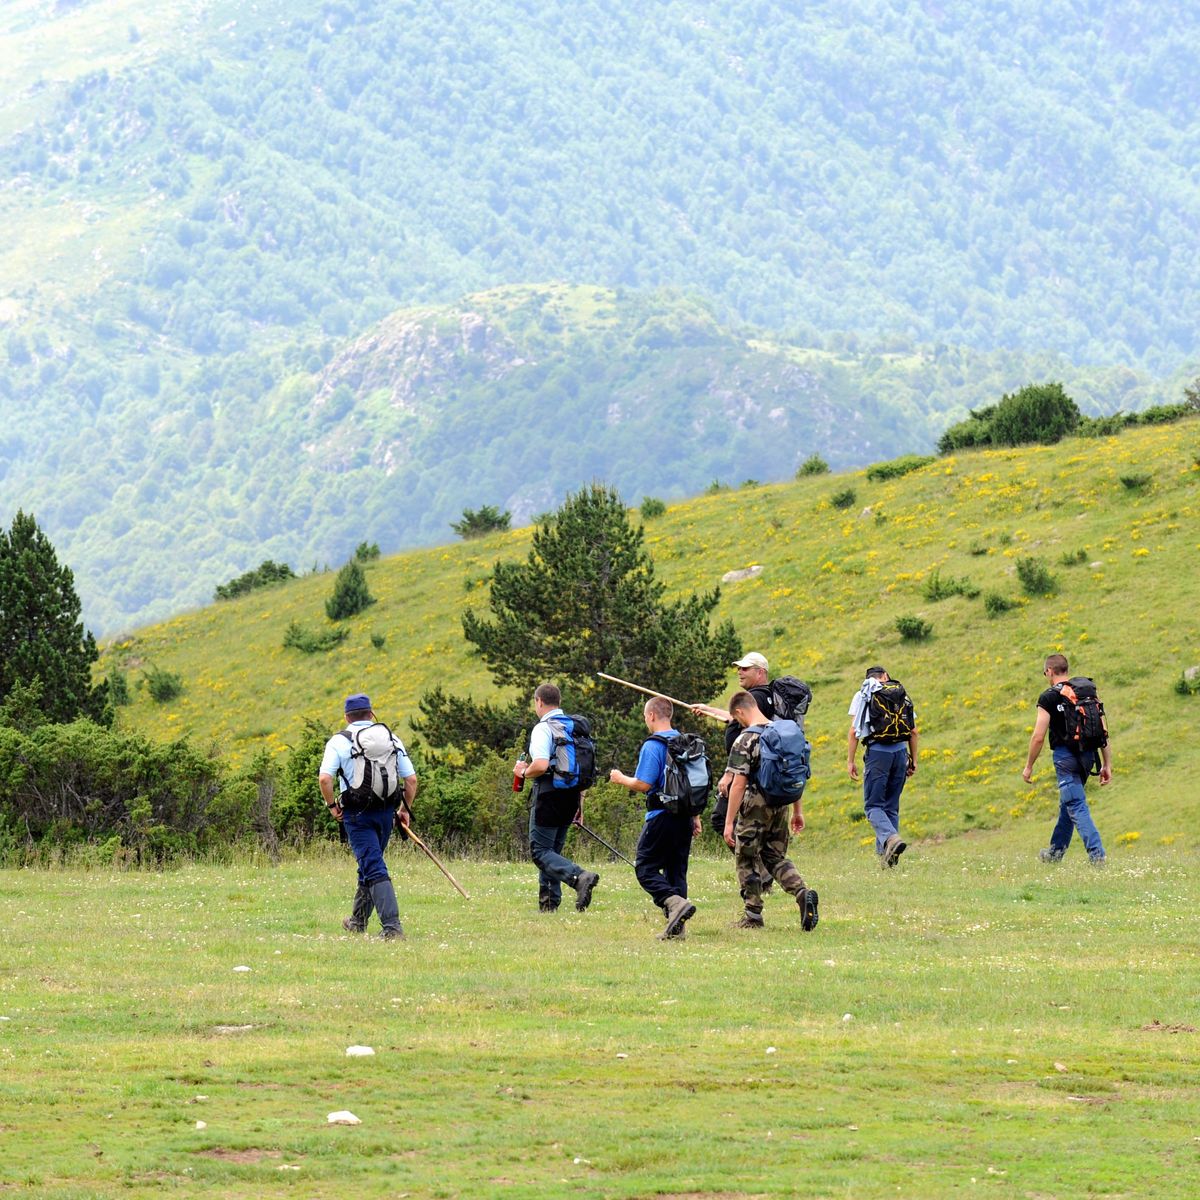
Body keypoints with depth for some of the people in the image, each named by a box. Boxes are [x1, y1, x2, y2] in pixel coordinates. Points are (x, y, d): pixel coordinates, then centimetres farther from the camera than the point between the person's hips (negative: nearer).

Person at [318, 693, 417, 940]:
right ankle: (359, 920, 34)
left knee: (374, 869, -8)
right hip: (387, 812, 4)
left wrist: (332, 805, 0)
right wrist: (405, 809, 17)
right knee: (370, 865, 21)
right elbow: (411, 779, 5)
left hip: (357, 814, -4)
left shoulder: (339, 741, -3)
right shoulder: (392, 739, 7)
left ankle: (392, 926, -21)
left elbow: (324, 778, -15)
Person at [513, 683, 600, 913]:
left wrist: (524, 773, -5)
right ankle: (549, 902, 14)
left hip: (549, 795, -8)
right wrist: (579, 802, 22)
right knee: (553, 849, 17)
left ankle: (579, 877, -30)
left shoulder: (543, 728, -12)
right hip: (572, 795, 8)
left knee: (540, 851, -7)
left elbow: (541, 765, -25)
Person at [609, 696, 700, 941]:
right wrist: (695, 817, 22)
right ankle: (677, 928, 7)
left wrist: (621, 779, 1)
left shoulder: (653, 746, -12)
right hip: (684, 817, 7)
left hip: (662, 817, -7)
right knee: (676, 870, 11)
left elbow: (643, 784, -18)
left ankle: (676, 902, -24)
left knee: (645, 868, -1)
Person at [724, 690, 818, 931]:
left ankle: (753, 916, 14)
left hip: (755, 806, -6)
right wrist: (797, 810, 21)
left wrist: (729, 822, -13)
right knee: (776, 856, 17)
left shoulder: (745, 740, -15)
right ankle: (803, 892, -7)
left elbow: (739, 784, -17)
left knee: (746, 861, 9)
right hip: (781, 805, 6)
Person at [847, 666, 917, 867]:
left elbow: (853, 732, -1)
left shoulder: (862, 695, 6)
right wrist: (913, 760, 20)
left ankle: (890, 838, -31)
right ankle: (885, 854, 10)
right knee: (891, 805, 13)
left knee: (873, 805, -3)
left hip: (877, 752, -4)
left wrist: (850, 761, 2)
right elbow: (914, 731, 13)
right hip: (901, 751, 4)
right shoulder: (903, 695, 14)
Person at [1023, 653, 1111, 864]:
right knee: (1067, 803, 22)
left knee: (1077, 807, -6)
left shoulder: (1048, 698, -7)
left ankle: (1097, 854, -19)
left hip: (1065, 756, -7)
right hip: (1088, 755, 7)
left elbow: (1038, 737, -10)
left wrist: (1028, 767, 1)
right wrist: (1107, 764, 11)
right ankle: (1055, 852, 36)